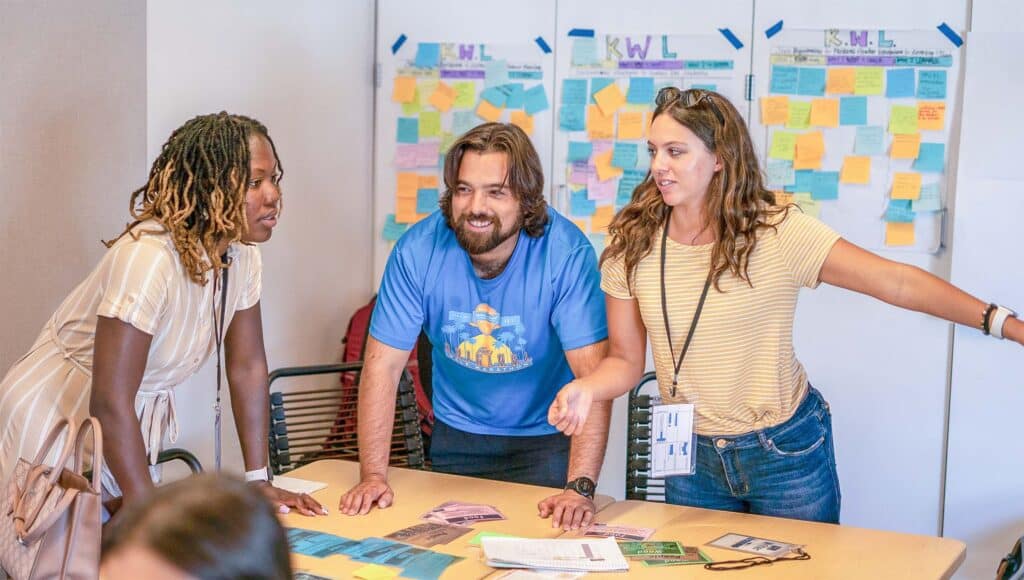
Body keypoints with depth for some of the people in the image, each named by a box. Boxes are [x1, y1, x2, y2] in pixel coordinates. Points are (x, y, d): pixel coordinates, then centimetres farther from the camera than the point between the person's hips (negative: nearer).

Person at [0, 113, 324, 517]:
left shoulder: (242, 252, -7)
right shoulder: (148, 257, -31)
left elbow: (248, 367, -1)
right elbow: (110, 405, -32)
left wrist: (258, 481, -4)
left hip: (134, 422, 7)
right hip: (54, 418, -7)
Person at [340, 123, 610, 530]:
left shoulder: (567, 252, -23)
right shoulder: (419, 249, -16)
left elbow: (594, 375, -26)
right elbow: (383, 363, -12)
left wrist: (581, 487, -36)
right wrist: (373, 475, -20)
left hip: (545, 439, -2)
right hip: (455, 439, 2)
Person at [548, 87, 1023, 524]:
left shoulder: (778, 232, -17)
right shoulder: (632, 248, -8)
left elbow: (897, 283, -18)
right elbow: (625, 359, -2)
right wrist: (586, 388, -24)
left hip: (785, 453, -2)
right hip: (692, 458, 2)